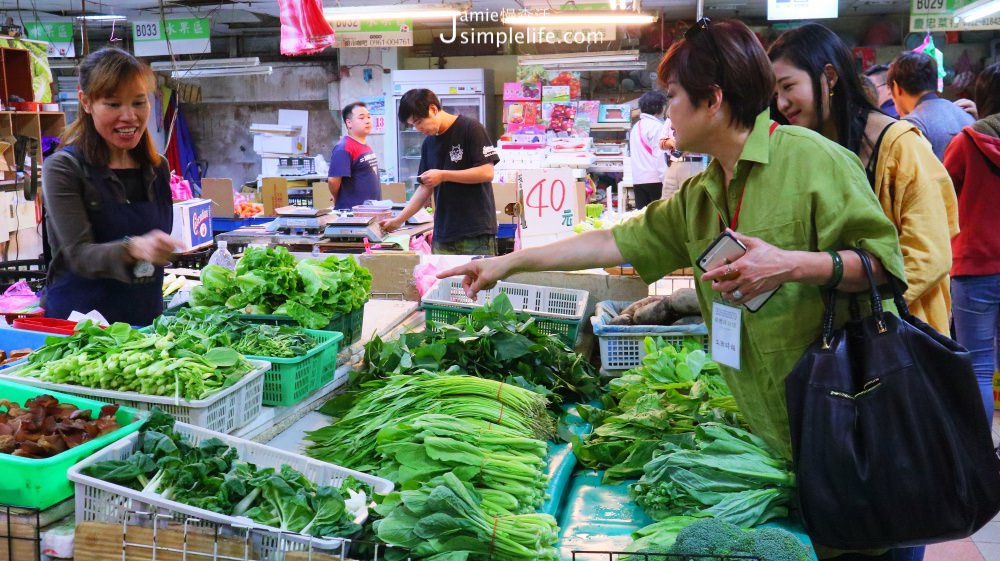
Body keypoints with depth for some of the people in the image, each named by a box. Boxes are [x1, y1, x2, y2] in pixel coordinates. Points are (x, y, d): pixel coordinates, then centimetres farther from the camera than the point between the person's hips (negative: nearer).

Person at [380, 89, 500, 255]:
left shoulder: (471, 129, -4)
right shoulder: (428, 144, 14)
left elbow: (486, 173, -11)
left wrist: (443, 175, -11)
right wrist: (398, 220, 12)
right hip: (443, 235, 5)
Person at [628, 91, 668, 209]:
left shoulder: (636, 126, 14)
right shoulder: (656, 126, -8)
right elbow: (659, 155, -14)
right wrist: (665, 179, -13)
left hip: (637, 178, 7)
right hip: (654, 178, -7)